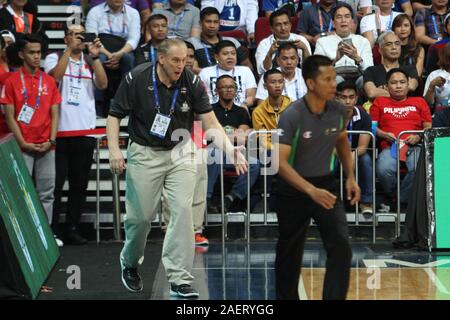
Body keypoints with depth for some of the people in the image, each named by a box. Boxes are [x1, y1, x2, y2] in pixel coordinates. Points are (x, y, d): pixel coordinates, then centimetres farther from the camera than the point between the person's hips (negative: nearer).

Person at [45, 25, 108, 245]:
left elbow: (102, 84, -2)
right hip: (59, 130, -3)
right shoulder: (55, 58, 5)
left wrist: (95, 56, -11)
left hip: (85, 131, 3)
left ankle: (72, 230, 14)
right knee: (56, 182, -3)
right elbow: (55, 76, -15)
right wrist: (70, 49, -14)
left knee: (79, 183, 6)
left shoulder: (91, 61, 13)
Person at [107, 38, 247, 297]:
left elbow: (211, 123, -11)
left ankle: (180, 279, -6)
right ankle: (130, 264, 33)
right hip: (145, 153, -1)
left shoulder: (192, 83, -11)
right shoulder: (136, 79, -13)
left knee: (183, 210, -11)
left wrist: (231, 150, -27)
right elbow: (115, 115, -3)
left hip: (180, 153, 1)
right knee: (141, 215, 3)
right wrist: (114, 149, -17)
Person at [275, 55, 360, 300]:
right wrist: (311, 191, -37)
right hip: (294, 190, -3)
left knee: (341, 246, -14)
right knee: (290, 253, 11)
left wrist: (350, 177, 6)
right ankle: (286, 297, 33)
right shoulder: (291, 116, -21)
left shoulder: (338, 111, -6)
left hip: (326, 186, 3)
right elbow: (281, 162, -27)